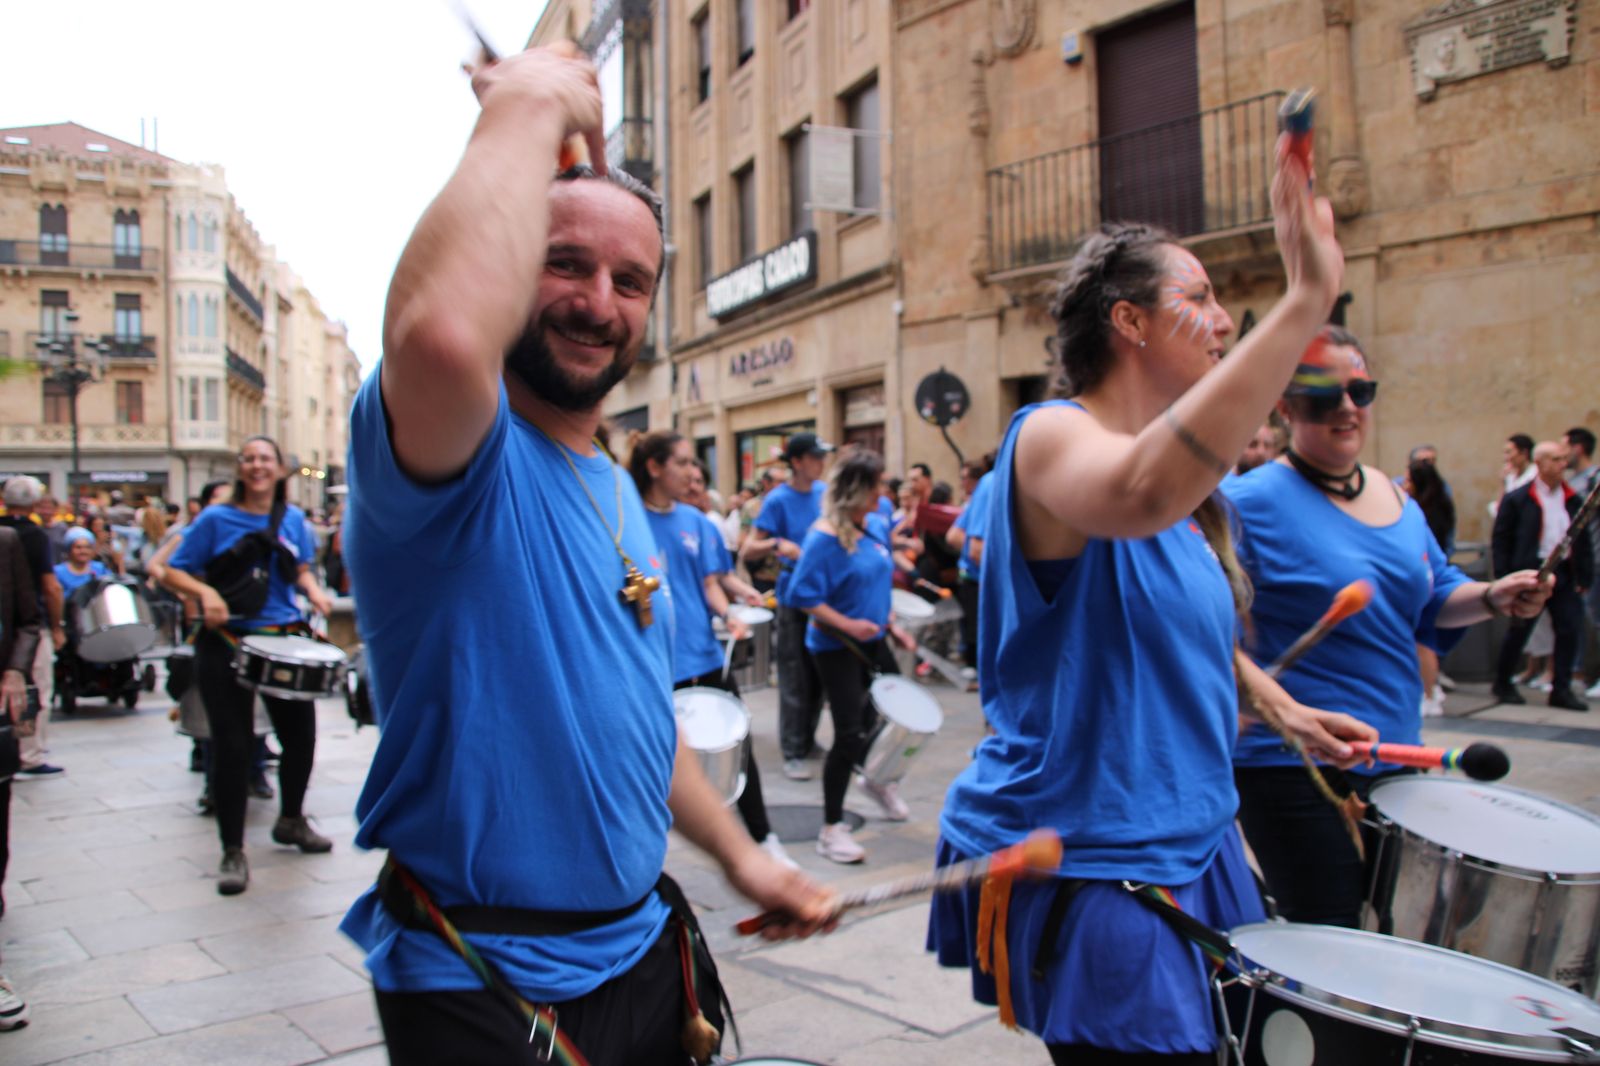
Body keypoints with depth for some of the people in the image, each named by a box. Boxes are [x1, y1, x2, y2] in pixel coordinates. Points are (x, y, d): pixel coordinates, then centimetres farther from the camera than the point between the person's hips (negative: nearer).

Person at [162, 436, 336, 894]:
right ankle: (233, 852, 8)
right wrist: (204, 592, -22)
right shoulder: (215, 519, -5)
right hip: (227, 642, -4)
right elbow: (173, 572, -3)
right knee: (232, 747, -3)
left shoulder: (293, 519, 6)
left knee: (301, 736, 11)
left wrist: (313, 590, -3)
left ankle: (291, 821, 36)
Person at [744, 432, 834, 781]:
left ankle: (808, 739, 29)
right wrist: (776, 545, -32)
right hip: (795, 598, -6)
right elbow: (749, 550, -14)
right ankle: (793, 752, 8)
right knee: (796, 679, -1)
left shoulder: (824, 492, 4)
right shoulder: (778, 499, -12)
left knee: (819, 674, 14)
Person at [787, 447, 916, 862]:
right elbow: (802, 595, -21)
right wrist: (847, 624, -27)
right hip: (836, 649, -8)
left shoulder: (876, 526, 3)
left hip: (872, 641, 8)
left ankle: (877, 779, 50)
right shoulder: (825, 536, -21)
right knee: (851, 734, -5)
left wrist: (893, 625, 9)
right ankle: (832, 828, 10)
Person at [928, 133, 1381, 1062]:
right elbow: (1141, 493, -42)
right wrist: (1306, 300, -41)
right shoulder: (1051, 438, -17)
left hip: (1186, 843, 9)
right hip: (1086, 869, -9)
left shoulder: (1184, 478, 11)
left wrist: (1281, 705, 14)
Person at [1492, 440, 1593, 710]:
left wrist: (1584, 577, 4)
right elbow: (1500, 541, -5)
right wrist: (1505, 579, -10)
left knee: (1569, 629, 0)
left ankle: (1561, 690, 10)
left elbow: (1583, 542, 12)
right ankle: (1502, 684, 21)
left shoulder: (1573, 500, 9)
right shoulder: (1517, 499, -4)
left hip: (1564, 574, 4)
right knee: (1519, 630, 4)